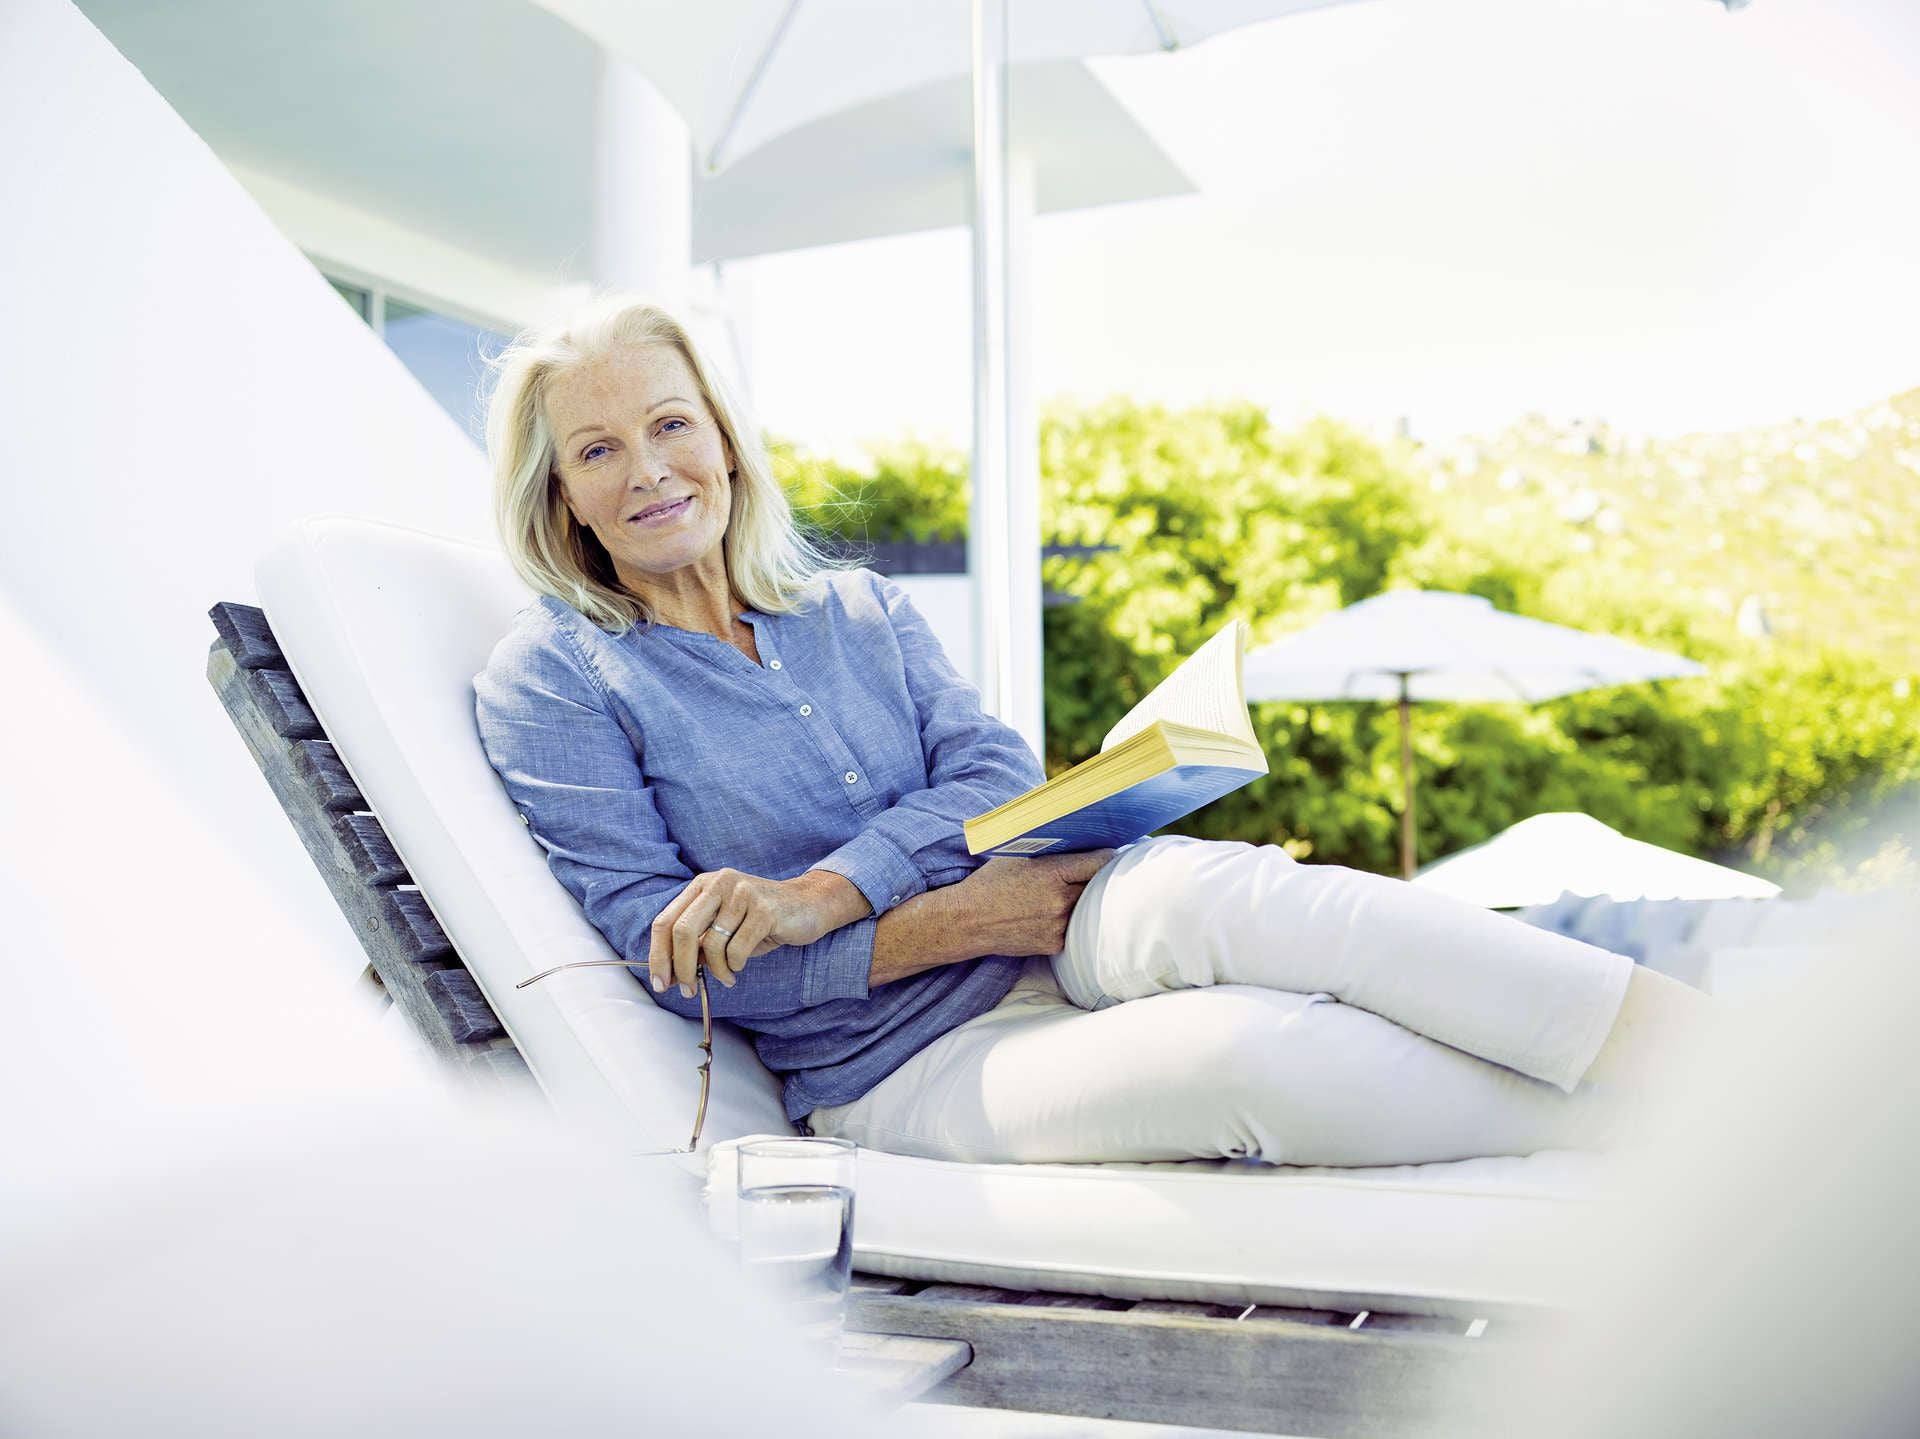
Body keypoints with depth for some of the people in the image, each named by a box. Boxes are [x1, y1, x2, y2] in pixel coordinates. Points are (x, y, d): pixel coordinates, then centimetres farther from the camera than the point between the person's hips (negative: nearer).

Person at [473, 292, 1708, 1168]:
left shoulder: (858, 609, 14)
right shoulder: (549, 683, 0)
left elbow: (998, 773, 1)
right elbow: (673, 956, -8)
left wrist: (821, 894, -20)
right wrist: (963, 918, -17)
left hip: (1045, 938, 4)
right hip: (898, 1062, -3)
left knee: (1210, 892, -31)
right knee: (1252, 1053, -31)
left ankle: (1670, 1033, -34)